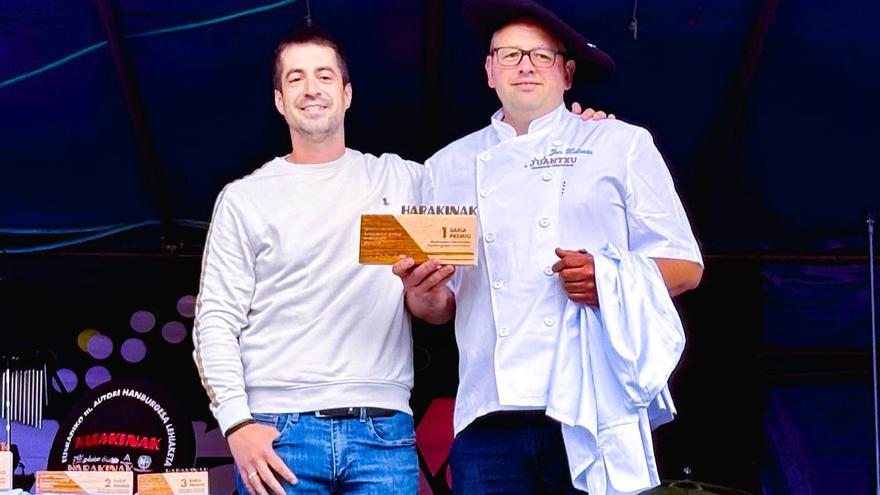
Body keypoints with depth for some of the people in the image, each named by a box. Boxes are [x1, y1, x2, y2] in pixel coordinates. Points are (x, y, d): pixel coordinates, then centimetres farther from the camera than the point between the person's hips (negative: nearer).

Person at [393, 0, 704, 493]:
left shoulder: (622, 144, 11)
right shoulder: (450, 165, 18)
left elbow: (684, 266, 7)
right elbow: (440, 308, 17)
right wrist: (423, 296, -7)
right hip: (490, 418, 2)